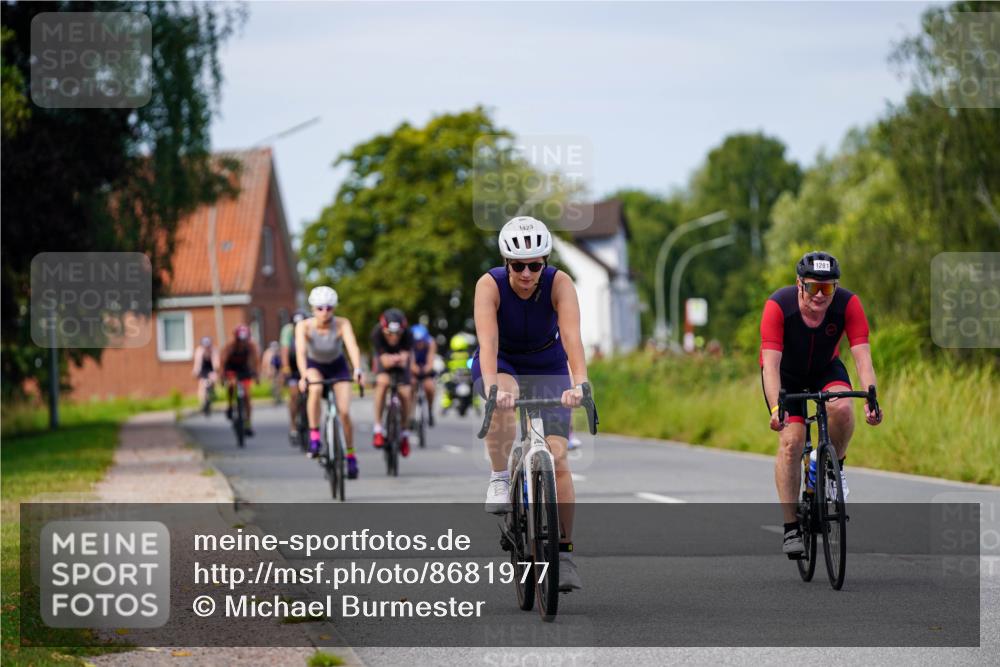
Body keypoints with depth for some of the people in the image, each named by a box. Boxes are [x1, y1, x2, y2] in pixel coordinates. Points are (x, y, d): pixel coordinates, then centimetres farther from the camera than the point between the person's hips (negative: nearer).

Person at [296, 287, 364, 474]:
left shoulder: (342, 324, -26)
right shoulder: (304, 326, -26)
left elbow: (352, 347, -39)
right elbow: (301, 352, -38)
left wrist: (357, 370, -56)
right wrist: (303, 376, -55)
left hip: (338, 367, 1)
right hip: (314, 367, 0)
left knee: (344, 412, -12)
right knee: (315, 389, -35)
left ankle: (351, 455, 7)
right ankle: (314, 436, -23)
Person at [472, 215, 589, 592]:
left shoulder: (559, 284, -26)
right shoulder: (490, 285, -27)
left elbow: (572, 337, -38)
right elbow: (488, 341, -39)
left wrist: (579, 384, -55)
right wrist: (493, 386, -56)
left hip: (547, 367, 1)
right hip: (501, 364, -1)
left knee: (557, 458, -13)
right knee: (503, 401, -38)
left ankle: (564, 554, -6)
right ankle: (499, 480, -19)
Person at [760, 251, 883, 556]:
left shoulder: (848, 304, -27)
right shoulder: (778, 305, -33)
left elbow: (863, 356, -31)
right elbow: (771, 363, -37)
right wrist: (776, 408, -50)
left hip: (825, 368, 1)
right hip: (785, 372, -1)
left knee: (841, 408, -31)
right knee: (791, 441, -17)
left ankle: (835, 467, -1)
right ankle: (791, 528, -9)